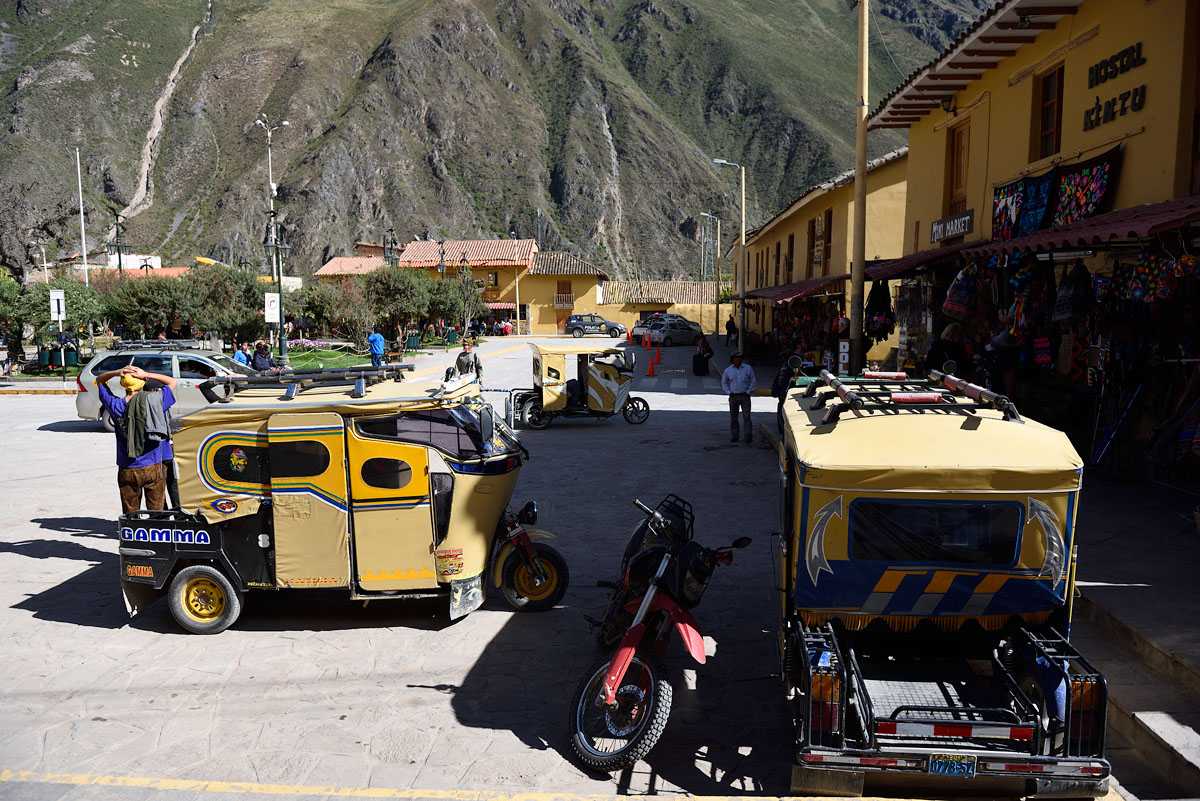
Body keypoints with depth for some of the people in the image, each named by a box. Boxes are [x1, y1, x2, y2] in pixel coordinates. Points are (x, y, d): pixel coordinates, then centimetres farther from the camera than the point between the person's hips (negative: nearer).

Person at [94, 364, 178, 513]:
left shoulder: (116, 406, -4)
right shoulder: (154, 402, -10)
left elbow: (99, 380, 13)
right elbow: (173, 382, 5)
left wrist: (117, 372, -6)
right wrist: (147, 375, -6)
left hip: (127, 471, 1)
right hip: (153, 468, -1)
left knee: (130, 514, 9)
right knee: (156, 513, 7)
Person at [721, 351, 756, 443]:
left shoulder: (748, 368, 2)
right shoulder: (728, 370, 5)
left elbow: (752, 381, 7)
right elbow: (723, 383, 13)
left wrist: (748, 392, -3)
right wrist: (729, 393, 1)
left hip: (745, 396, -2)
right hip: (733, 396, 2)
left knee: (746, 416, -9)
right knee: (733, 417, 4)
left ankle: (749, 436, -12)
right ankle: (734, 436, 12)